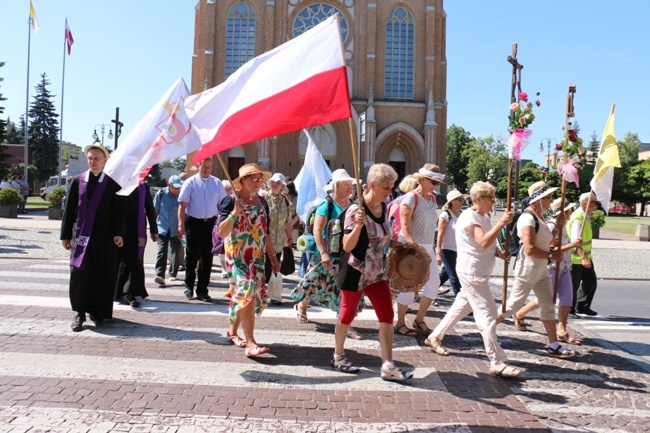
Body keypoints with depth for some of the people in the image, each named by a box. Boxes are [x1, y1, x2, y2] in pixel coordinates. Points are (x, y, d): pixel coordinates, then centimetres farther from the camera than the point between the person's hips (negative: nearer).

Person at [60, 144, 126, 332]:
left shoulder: (113, 183, 1)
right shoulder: (78, 181, 8)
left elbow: (120, 210, -2)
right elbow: (69, 209, 9)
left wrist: (118, 233, -10)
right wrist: (66, 235, 6)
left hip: (104, 237, -2)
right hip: (81, 235, 2)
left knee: (102, 275, 4)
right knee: (78, 274, -3)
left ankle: (98, 312, 17)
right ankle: (80, 312, 8)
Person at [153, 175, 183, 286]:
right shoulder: (161, 194, -3)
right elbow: (155, 211, 4)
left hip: (175, 229, 0)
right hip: (162, 228, 0)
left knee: (176, 252, 10)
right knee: (162, 251, -10)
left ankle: (173, 273, 27)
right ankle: (160, 275, -16)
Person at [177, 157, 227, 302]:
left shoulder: (217, 183, 5)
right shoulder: (190, 182, -2)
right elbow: (182, 205, -6)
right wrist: (181, 224, -13)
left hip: (210, 223, 2)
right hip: (193, 222, -2)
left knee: (207, 257, 6)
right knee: (192, 255, 6)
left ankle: (202, 290, 15)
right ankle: (189, 285, 25)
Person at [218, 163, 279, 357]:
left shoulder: (262, 202, 8)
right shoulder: (232, 201, -8)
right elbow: (222, 232, -15)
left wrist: (273, 256, 14)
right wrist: (234, 213, -28)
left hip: (257, 256, 6)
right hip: (238, 256, -6)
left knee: (246, 295, 10)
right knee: (247, 292, -17)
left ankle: (233, 330, 31)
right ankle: (250, 343, -16)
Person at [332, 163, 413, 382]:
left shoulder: (384, 208, 2)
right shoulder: (356, 210, -20)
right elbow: (347, 247, -23)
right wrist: (358, 226, -37)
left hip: (376, 272, 7)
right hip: (355, 272, -6)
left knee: (387, 316, 2)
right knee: (348, 315, 10)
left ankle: (388, 366, 10)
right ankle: (338, 356, 31)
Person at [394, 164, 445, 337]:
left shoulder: (432, 198, 9)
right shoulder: (411, 198, -14)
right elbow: (405, 227, -18)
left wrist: (425, 249, 11)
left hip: (427, 247, 8)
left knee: (433, 283, 6)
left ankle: (419, 320, 22)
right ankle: (400, 324, 16)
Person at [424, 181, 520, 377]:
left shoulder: (484, 217, 15)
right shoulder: (469, 217, -16)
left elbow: (488, 245, 22)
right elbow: (483, 242, -29)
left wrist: (499, 253, 2)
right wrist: (502, 223, -28)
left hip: (478, 273, 10)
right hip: (471, 273, -10)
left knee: (462, 306, 18)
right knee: (487, 315, -9)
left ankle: (435, 337, 32)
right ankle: (497, 363, -4)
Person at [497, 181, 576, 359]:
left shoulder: (540, 217, 11)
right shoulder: (528, 218, -19)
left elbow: (547, 241, 20)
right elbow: (529, 249, -27)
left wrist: (558, 228, 7)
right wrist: (551, 255, -16)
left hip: (541, 270, 9)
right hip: (527, 270, -9)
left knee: (548, 306, 9)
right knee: (514, 304, 2)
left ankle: (554, 345, 16)